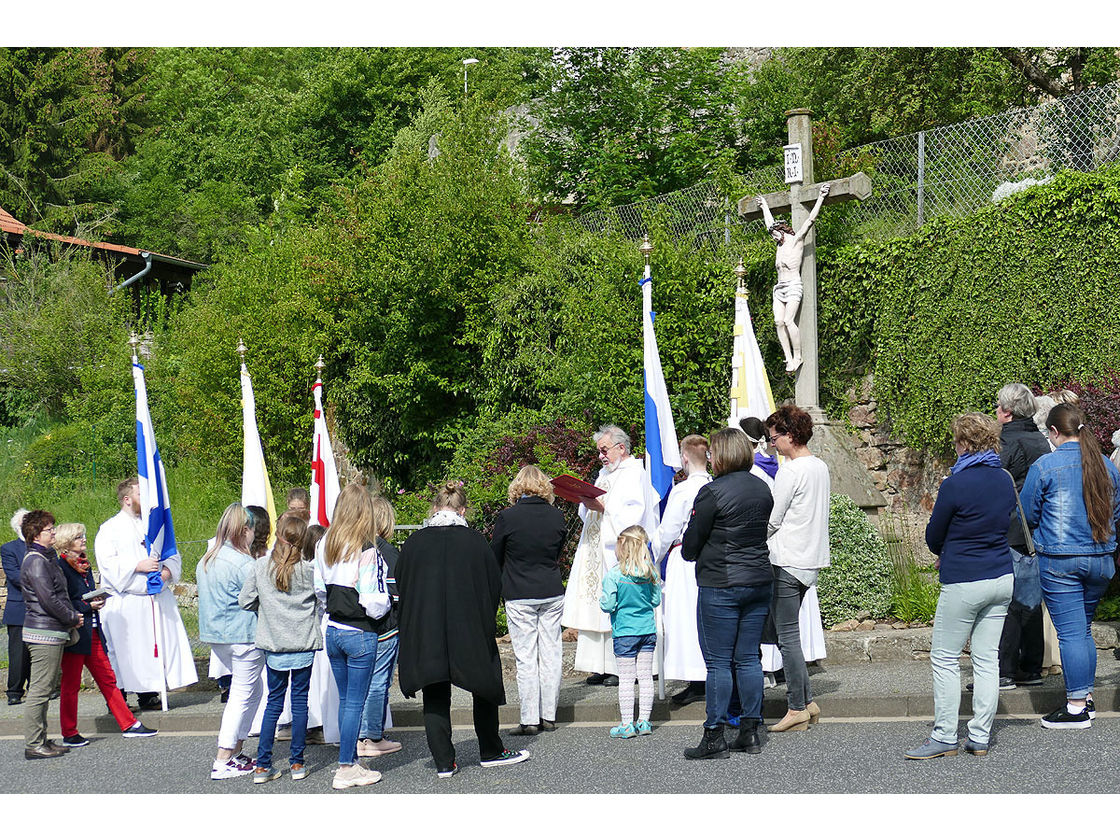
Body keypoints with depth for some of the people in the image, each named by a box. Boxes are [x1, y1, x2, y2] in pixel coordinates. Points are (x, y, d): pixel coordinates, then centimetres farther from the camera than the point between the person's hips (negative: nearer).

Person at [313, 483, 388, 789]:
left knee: (345, 700, 16)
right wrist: (385, 603, 4)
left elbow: (319, 590, 11)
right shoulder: (367, 551, -17)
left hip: (332, 632, 6)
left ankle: (350, 761, 24)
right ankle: (346, 770, 5)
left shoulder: (323, 546, 3)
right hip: (360, 635, -6)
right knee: (355, 702, 1)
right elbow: (375, 602, -17)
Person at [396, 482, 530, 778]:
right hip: (471, 632, -1)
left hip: (426, 636, 1)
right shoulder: (475, 541, -6)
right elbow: (495, 586, 0)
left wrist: (408, 638, 16)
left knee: (435, 698, 8)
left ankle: (443, 762, 7)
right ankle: (491, 752, 25)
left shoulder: (414, 543, -3)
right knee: (485, 688, 17)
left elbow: (402, 590, 4)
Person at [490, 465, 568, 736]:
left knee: (525, 658, 0)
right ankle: (549, 716, 14)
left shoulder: (507, 517, -10)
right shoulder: (556, 516, -1)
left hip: (520, 597, -3)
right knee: (551, 653, 9)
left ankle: (530, 720, 1)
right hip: (553, 594, 3)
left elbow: (494, 558, -1)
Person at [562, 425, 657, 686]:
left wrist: (602, 507, -19)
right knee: (596, 605, 4)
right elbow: (589, 515, 24)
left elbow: (632, 515, -17)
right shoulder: (605, 474, 21)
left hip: (618, 554, -9)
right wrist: (587, 502, 3)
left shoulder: (634, 474, -6)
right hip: (596, 552, 9)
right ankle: (601, 666, 6)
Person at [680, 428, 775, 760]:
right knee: (748, 658, 11)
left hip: (721, 585, -7)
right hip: (760, 581, 7)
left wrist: (686, 552, 15)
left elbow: (691, 544, -6)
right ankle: (750, 732, 14)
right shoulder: (763, 489, 7)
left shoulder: (712, 492, -14)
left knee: (718, 662, -1)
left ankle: (714, 737, 1)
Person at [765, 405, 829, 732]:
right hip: (811, 560, 9)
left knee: (787, 637, -2)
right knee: (788, 633, 15)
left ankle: (797, 709, 3)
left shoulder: (789, 471, -15)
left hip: (787, 562, -9)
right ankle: (807, 702, 15)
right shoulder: (821, 467, 11)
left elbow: (772, 521, -12)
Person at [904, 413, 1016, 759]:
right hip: (1002, 578, 7)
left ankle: (944, 737, 3)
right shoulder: (1005, 480, 5)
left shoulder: (955, 485, -15)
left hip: (964, 583, -7)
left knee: (944, 658, 3)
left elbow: (933, 536, -4)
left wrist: (945, 553, 19)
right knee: (987, 658, 9)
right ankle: (980, 738, 12)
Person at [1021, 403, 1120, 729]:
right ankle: (1086, 696, 25)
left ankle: (1077, 708, 0)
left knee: (1070, 632, -3)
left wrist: (1040, 536, 19)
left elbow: (1027, 515, -2)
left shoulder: (1044, 466, -10)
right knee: (1084, 629, 18)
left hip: (1060, 559, -5)